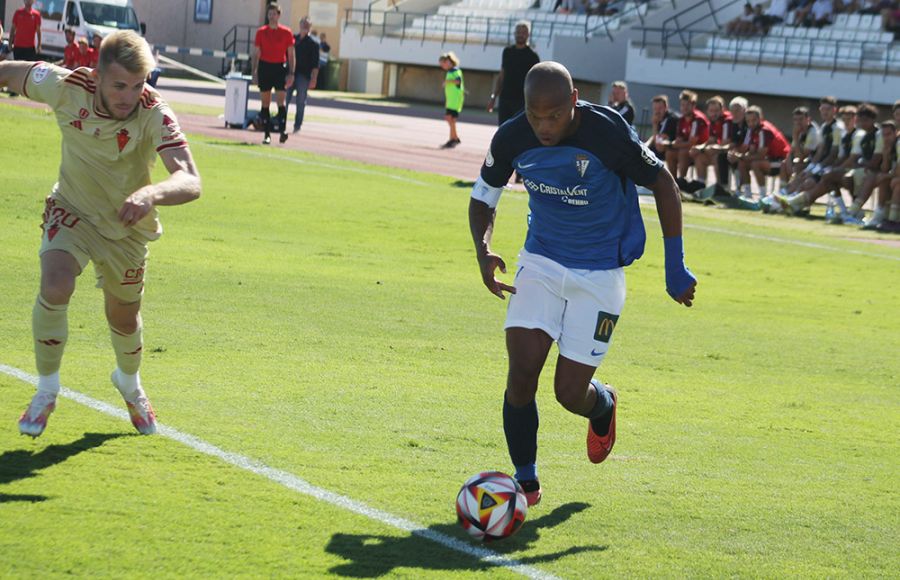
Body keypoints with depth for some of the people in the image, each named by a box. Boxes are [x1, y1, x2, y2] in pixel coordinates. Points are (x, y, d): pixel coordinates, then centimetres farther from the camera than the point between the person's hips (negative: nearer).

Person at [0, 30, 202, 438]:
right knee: (54, 287, -27)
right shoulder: (67, 87, -26)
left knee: (124, 319, 17)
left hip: (126, 227, 0)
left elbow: (190, 182, -45)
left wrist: (151, 194, -64)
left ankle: (129, 382, 53)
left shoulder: (154, 115, -32)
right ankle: (46, 391, -4)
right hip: (71, 211, 0)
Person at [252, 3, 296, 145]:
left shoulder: (286, 32, 2)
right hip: (264, 67, 1)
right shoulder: (261, 32, 4)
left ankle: (283, 131, -15)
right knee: (265, 103, 3)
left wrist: (291, 73, -2)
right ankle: (267, 134, 7)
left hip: (280, 68, -1)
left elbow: (291, 54, 5)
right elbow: (256, 54, 7)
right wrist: (254, 72, 1)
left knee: (280, 101, -12)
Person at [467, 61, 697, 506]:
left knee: (571, 393, -3)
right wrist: (483, 251, -15)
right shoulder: (512, 139, -13)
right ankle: (526, 483, 5)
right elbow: (483, 199, 5)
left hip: (600, 276, -2)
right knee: (521, 373, -15)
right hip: (541, 264, 3)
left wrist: (675, 267, -6)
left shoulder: (608, 133, -23)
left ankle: (603, 406, 37)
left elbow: (663, 185, -8)